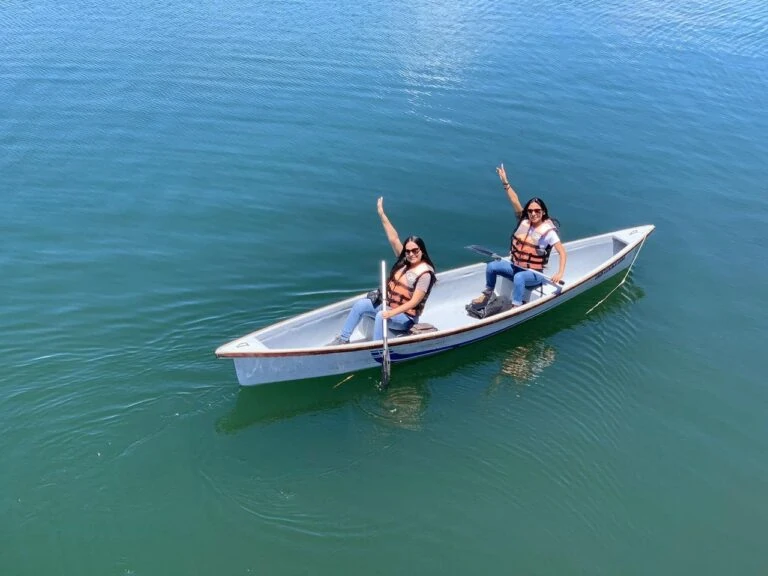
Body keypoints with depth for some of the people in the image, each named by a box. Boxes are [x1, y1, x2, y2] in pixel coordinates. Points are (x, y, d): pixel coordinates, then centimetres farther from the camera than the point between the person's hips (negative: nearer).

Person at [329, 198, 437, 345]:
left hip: (405, 316, -7)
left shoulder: (425, 273, -17)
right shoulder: (405, 261, 3)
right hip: (387, 305, 8)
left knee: (381, 316, -35)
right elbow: (394, 239, -3)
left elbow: (414, 302, -22)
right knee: (360, 304, -9)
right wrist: (382, 214, -10)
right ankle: (343, 339, -1)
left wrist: (392, 313, -32)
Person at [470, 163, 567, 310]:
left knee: (519, 277, -36)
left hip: (534, 274, -5)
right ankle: (487, 295, 8)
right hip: (515, 266, 6)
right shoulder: (524, 221, -1)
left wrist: (560, 273, -33)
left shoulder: (548, 231, -15)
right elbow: (515, 201, -7)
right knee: (491, 266, -12)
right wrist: (505, 182, -14)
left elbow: (562, 252, -20)